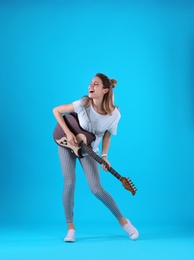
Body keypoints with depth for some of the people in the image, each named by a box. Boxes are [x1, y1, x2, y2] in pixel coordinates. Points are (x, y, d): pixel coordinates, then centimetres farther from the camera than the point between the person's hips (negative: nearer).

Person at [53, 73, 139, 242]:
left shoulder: (114, 114, -21)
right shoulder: (83, 104, -25)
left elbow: (106, 136, -5)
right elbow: (56, 111, -14)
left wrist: (104, 156, -17)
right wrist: (68, 133, -21)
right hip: (68, 144, 0)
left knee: (96, 189, -7)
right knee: (69, 184, -11)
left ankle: (123, 220, 11)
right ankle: (71, 228, 1)